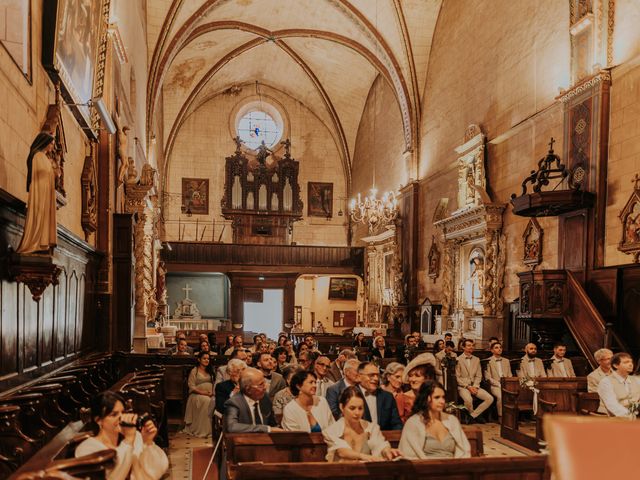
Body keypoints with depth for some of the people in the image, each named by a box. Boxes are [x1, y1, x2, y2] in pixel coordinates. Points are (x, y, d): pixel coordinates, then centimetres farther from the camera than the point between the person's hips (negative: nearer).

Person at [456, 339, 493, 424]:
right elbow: (457, 377, -6)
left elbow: (478, 376, 10)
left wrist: (475, 386, -7)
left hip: (474, 386, 5)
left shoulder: (476, 359, 13)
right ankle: (476, 415, -4)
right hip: (463, 387, -5)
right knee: (468, 399, -35)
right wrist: (468, 387, -14)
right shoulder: (458, 360, -3)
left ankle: (473, 416, -6)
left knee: (490, 399, -16)